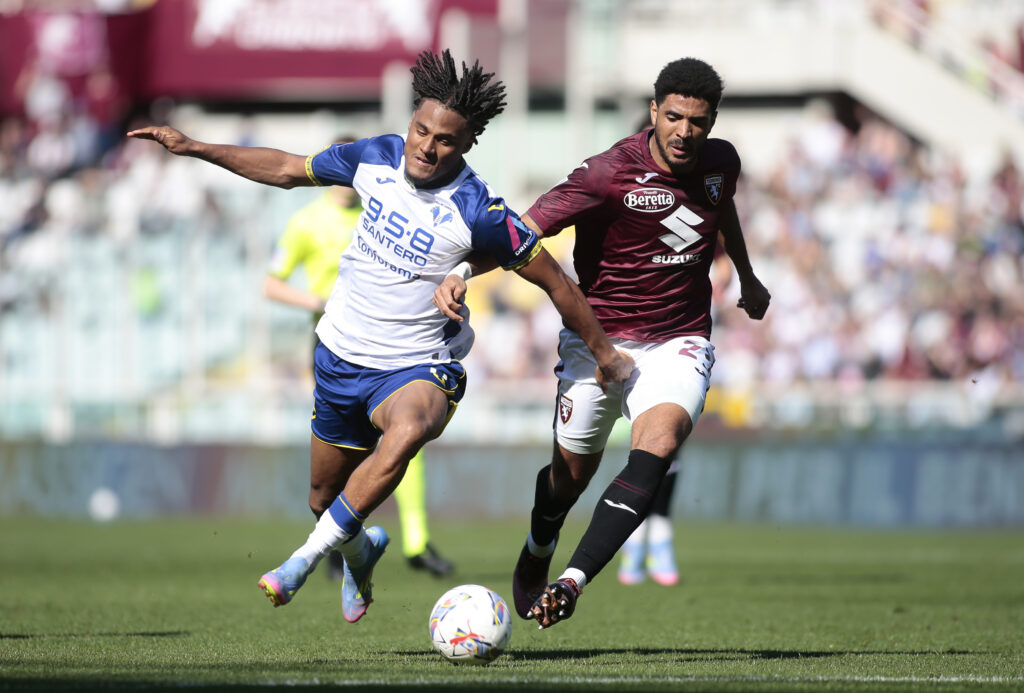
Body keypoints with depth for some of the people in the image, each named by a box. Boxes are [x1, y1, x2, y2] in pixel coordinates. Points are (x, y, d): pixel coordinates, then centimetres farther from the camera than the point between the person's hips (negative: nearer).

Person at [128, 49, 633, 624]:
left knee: (407, 431, -40)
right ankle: (359, 553, 52)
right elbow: (287, 169, 11)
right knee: (325, 497, 15)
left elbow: (555, 281, -9)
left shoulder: (480, 214, -20)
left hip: (416, 370, -5)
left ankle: (307, 557, -32)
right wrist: (194, 148, 11)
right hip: (341, 355, 5)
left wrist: (605, 352, -2)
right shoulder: (376, 158, -6)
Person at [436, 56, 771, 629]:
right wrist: (464, 273, -41)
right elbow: (527, 229, -24)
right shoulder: (610, 174, -19)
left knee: (658, 443, -26)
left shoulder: (720, 162, 0)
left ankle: (573, 581, -32)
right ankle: (536, 557, 44)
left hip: (678, 342, 2)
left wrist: (748, 279, 41)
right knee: (572, 472, 8)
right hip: (599, 339, -2)